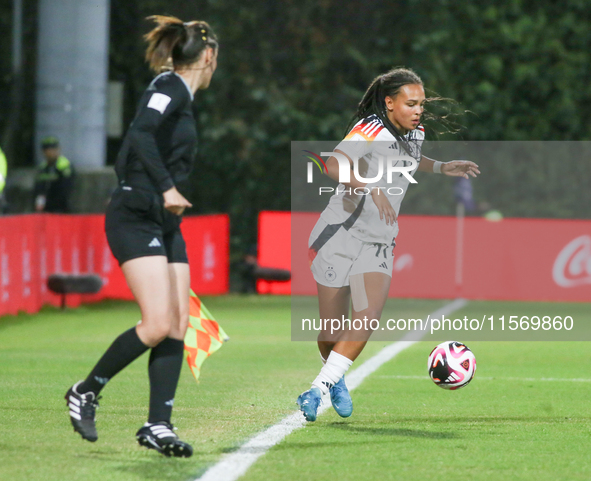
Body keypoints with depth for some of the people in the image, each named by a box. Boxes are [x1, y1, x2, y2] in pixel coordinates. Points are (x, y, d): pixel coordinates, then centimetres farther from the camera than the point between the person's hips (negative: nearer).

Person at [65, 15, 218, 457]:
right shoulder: (170, 87, -7)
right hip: (135, 218, -10)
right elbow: (140, 135, -24)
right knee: (158, 325, -16)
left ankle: (158, 425, -2)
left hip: (164, 223, 10)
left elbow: (125, 159, 22)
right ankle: (86, 392, 1)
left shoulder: (179, 94, 20)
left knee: (178, 327, -1)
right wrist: (166, 188, -28)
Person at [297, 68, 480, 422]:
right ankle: (336, 379, 33)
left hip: (379, 245, 5)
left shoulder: (416, 133, 7)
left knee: (368, 319, -18)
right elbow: (334, 166, -33)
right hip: (340, 235, -5)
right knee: (332, 331, 2)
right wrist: (372, 188, -45)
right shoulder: (370, 131, -16)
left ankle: (318, 390, -15)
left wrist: (441, 167, 18)